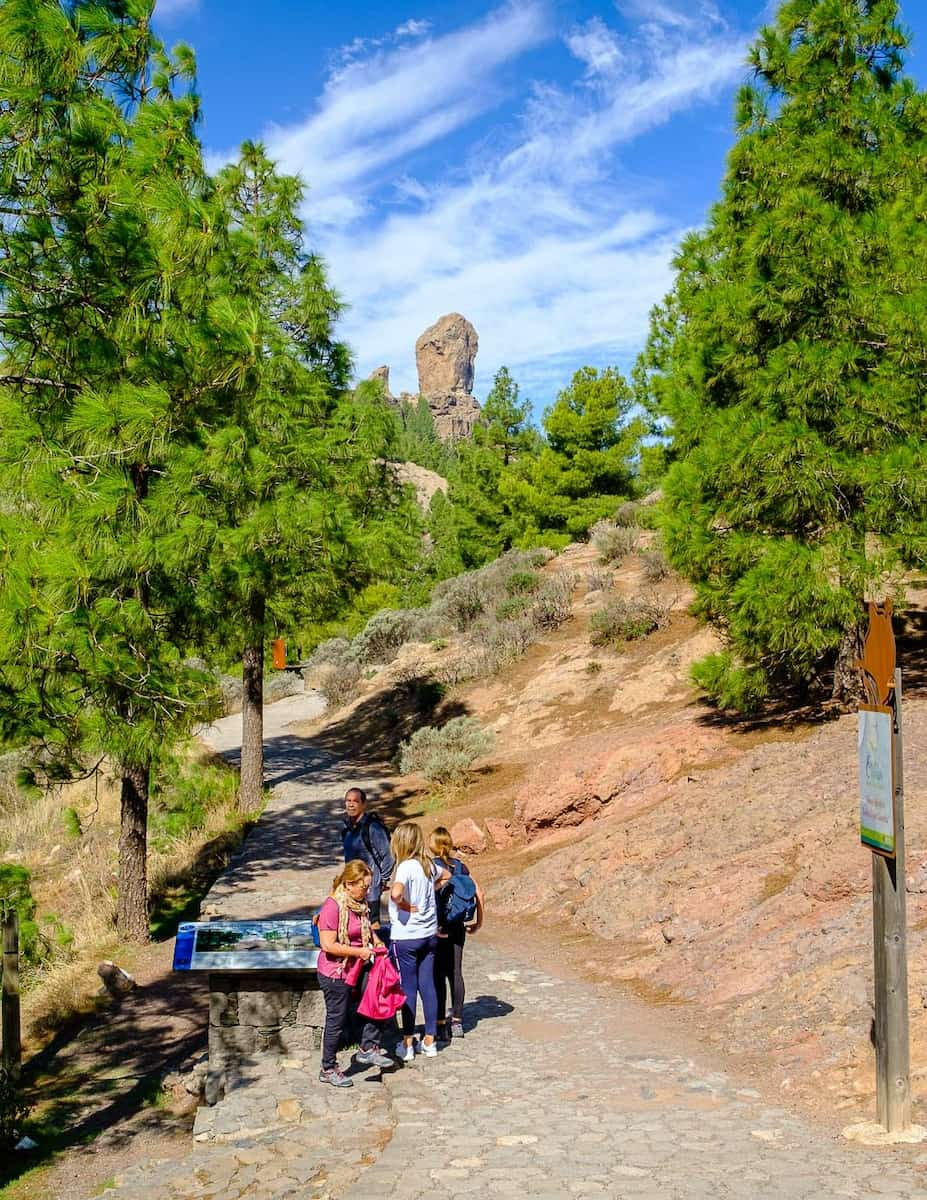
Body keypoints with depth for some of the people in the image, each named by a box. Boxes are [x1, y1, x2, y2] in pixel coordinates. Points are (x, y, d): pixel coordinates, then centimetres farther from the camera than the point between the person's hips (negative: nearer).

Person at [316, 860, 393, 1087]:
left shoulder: (360, 904, 3)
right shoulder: (332, 907, -23)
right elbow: (328, 945, -27)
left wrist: (376, 941, 4)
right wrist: (359, 952, -22)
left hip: (356, 970, 8)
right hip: (335, 974, -8)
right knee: (337, 1021, 5)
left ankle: (368, 1049, 20)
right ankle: (328, 1070, 23)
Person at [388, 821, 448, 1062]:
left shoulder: (406, 866, -19)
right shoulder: (429, 864, 3)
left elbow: (396, 892, -37)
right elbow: (446, 877, 25)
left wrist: (406, 906, -19)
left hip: (406, 937, -6)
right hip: (429, 934, 6)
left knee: (408, 989, 3)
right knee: (428, 986, 11)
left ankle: (407, 1044, 13)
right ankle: (430, 1041, 19)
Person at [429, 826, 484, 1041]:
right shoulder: (460, 866, 4)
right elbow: (478, 892, 3)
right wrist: (478, 920, 10)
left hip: (437, 928, -4)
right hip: (458, 927, 5)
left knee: (438, 976, 2)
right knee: (455, 973, 13)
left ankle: (441, 1025, 6)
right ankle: (457, 1021, 19)